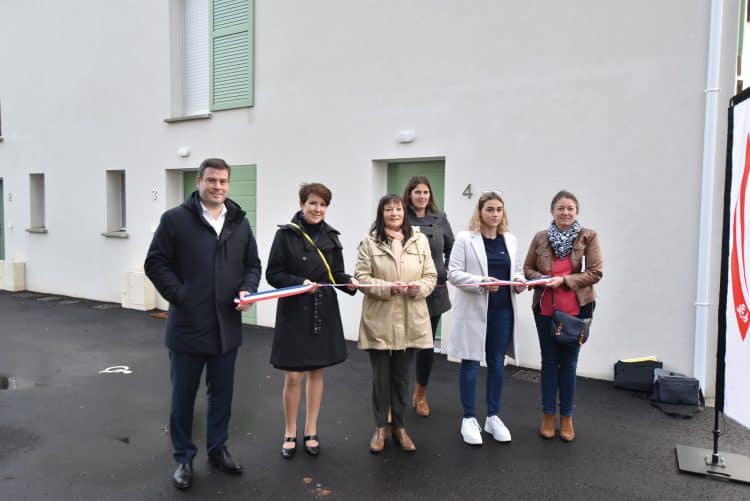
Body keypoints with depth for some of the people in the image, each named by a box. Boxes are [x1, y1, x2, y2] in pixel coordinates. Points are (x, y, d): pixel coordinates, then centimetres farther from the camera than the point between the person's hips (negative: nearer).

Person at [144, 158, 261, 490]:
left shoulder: (240, 223, 8)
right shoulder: (175, 219, -6)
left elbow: (253, 265, 13)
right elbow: (155, 263, -5)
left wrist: (247, 290, -6)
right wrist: (179, 296, -14)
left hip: (227, 326, 4)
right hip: (188, 325, -4)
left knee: (222, 393, 16)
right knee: (183, 395, 10)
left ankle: (217, 448, 34)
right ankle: (184, 457, 27)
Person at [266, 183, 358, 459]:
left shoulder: (330, 236, 7)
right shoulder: (286, 234, -7)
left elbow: (336, 274, 10)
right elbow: (273, 273, -7)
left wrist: (348, 281, -11)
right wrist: (300, 282, -22)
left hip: (323, 314, 4)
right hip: (294, 313, -4)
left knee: (316, 372, 12)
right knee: (293, 376, 1)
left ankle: (311, 432, 28)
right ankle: (290, 434, 23)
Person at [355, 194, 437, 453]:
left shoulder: (420, 240, 4)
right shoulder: (369, 241, -3)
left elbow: (431, 276, 5)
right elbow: (361, 277, -7)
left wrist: (419, 287, -16)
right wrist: (388, 287, -21)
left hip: (411, 320, 2)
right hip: (379, 320, -2)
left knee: (401, 376, 15)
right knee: (380, 376, 10)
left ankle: (399, 426, 31)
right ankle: (380, 427, 28)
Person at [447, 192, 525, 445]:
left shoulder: (510, 239, 10)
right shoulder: (465, 238, -5)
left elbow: (515, 270, 17)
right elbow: (453, 273, -10)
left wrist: (519, 281, -5)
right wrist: (481, 282, -23)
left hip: (502, 310, 5)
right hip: (474, 309, -4)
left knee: (497, 363, 12)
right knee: (470, 363, 4)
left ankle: (493, 417, 26)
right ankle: (469, 418, 18)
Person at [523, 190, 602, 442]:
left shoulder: (588, 237, -4)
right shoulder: (540, 237, 2)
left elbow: (595, 273, -8)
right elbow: (528, 268, 9)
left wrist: (563, 280, -18)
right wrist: (542, 279, -12)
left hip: (576, 309, -1)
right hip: (545, 309, 2)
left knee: (569, 363, 10)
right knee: (549, 361, 12)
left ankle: (567, 417, 25)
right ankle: (548, 414, 25)